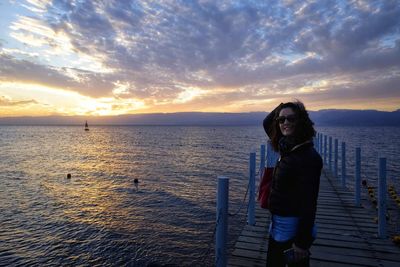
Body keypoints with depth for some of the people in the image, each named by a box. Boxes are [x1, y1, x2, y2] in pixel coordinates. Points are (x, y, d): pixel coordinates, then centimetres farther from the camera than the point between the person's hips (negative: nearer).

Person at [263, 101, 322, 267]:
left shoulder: (308, 156, -22)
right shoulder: (288, 147, 2)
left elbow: (308, 202, -23)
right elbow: (266, 124, 15)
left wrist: (302, 241, -21)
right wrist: (281, 107, -1)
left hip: (293, 227, -8)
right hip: (278, 223, 8)